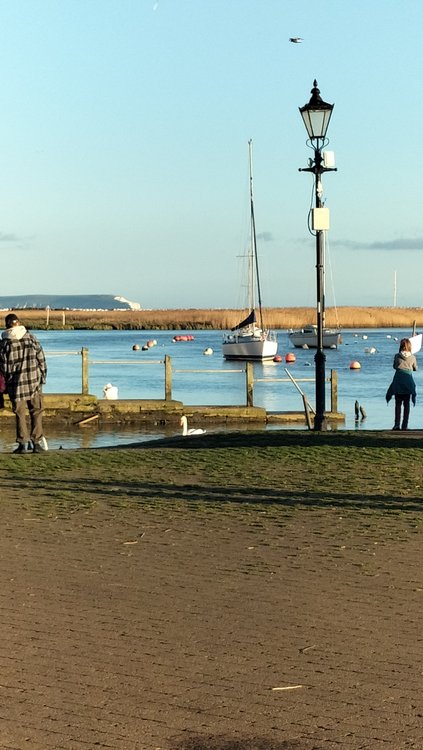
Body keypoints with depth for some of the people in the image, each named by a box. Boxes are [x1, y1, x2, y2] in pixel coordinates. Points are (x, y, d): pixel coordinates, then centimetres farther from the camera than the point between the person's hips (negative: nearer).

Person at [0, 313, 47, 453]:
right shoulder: (31, 338, 0)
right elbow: (41, 359, 2)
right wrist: (43, 377, 11)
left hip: (15, 384, -1)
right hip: (34, 383, 1)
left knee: (20, 414, 7)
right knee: (36, 413, 8)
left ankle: (23, 443, 3)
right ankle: (37, 442, 4)